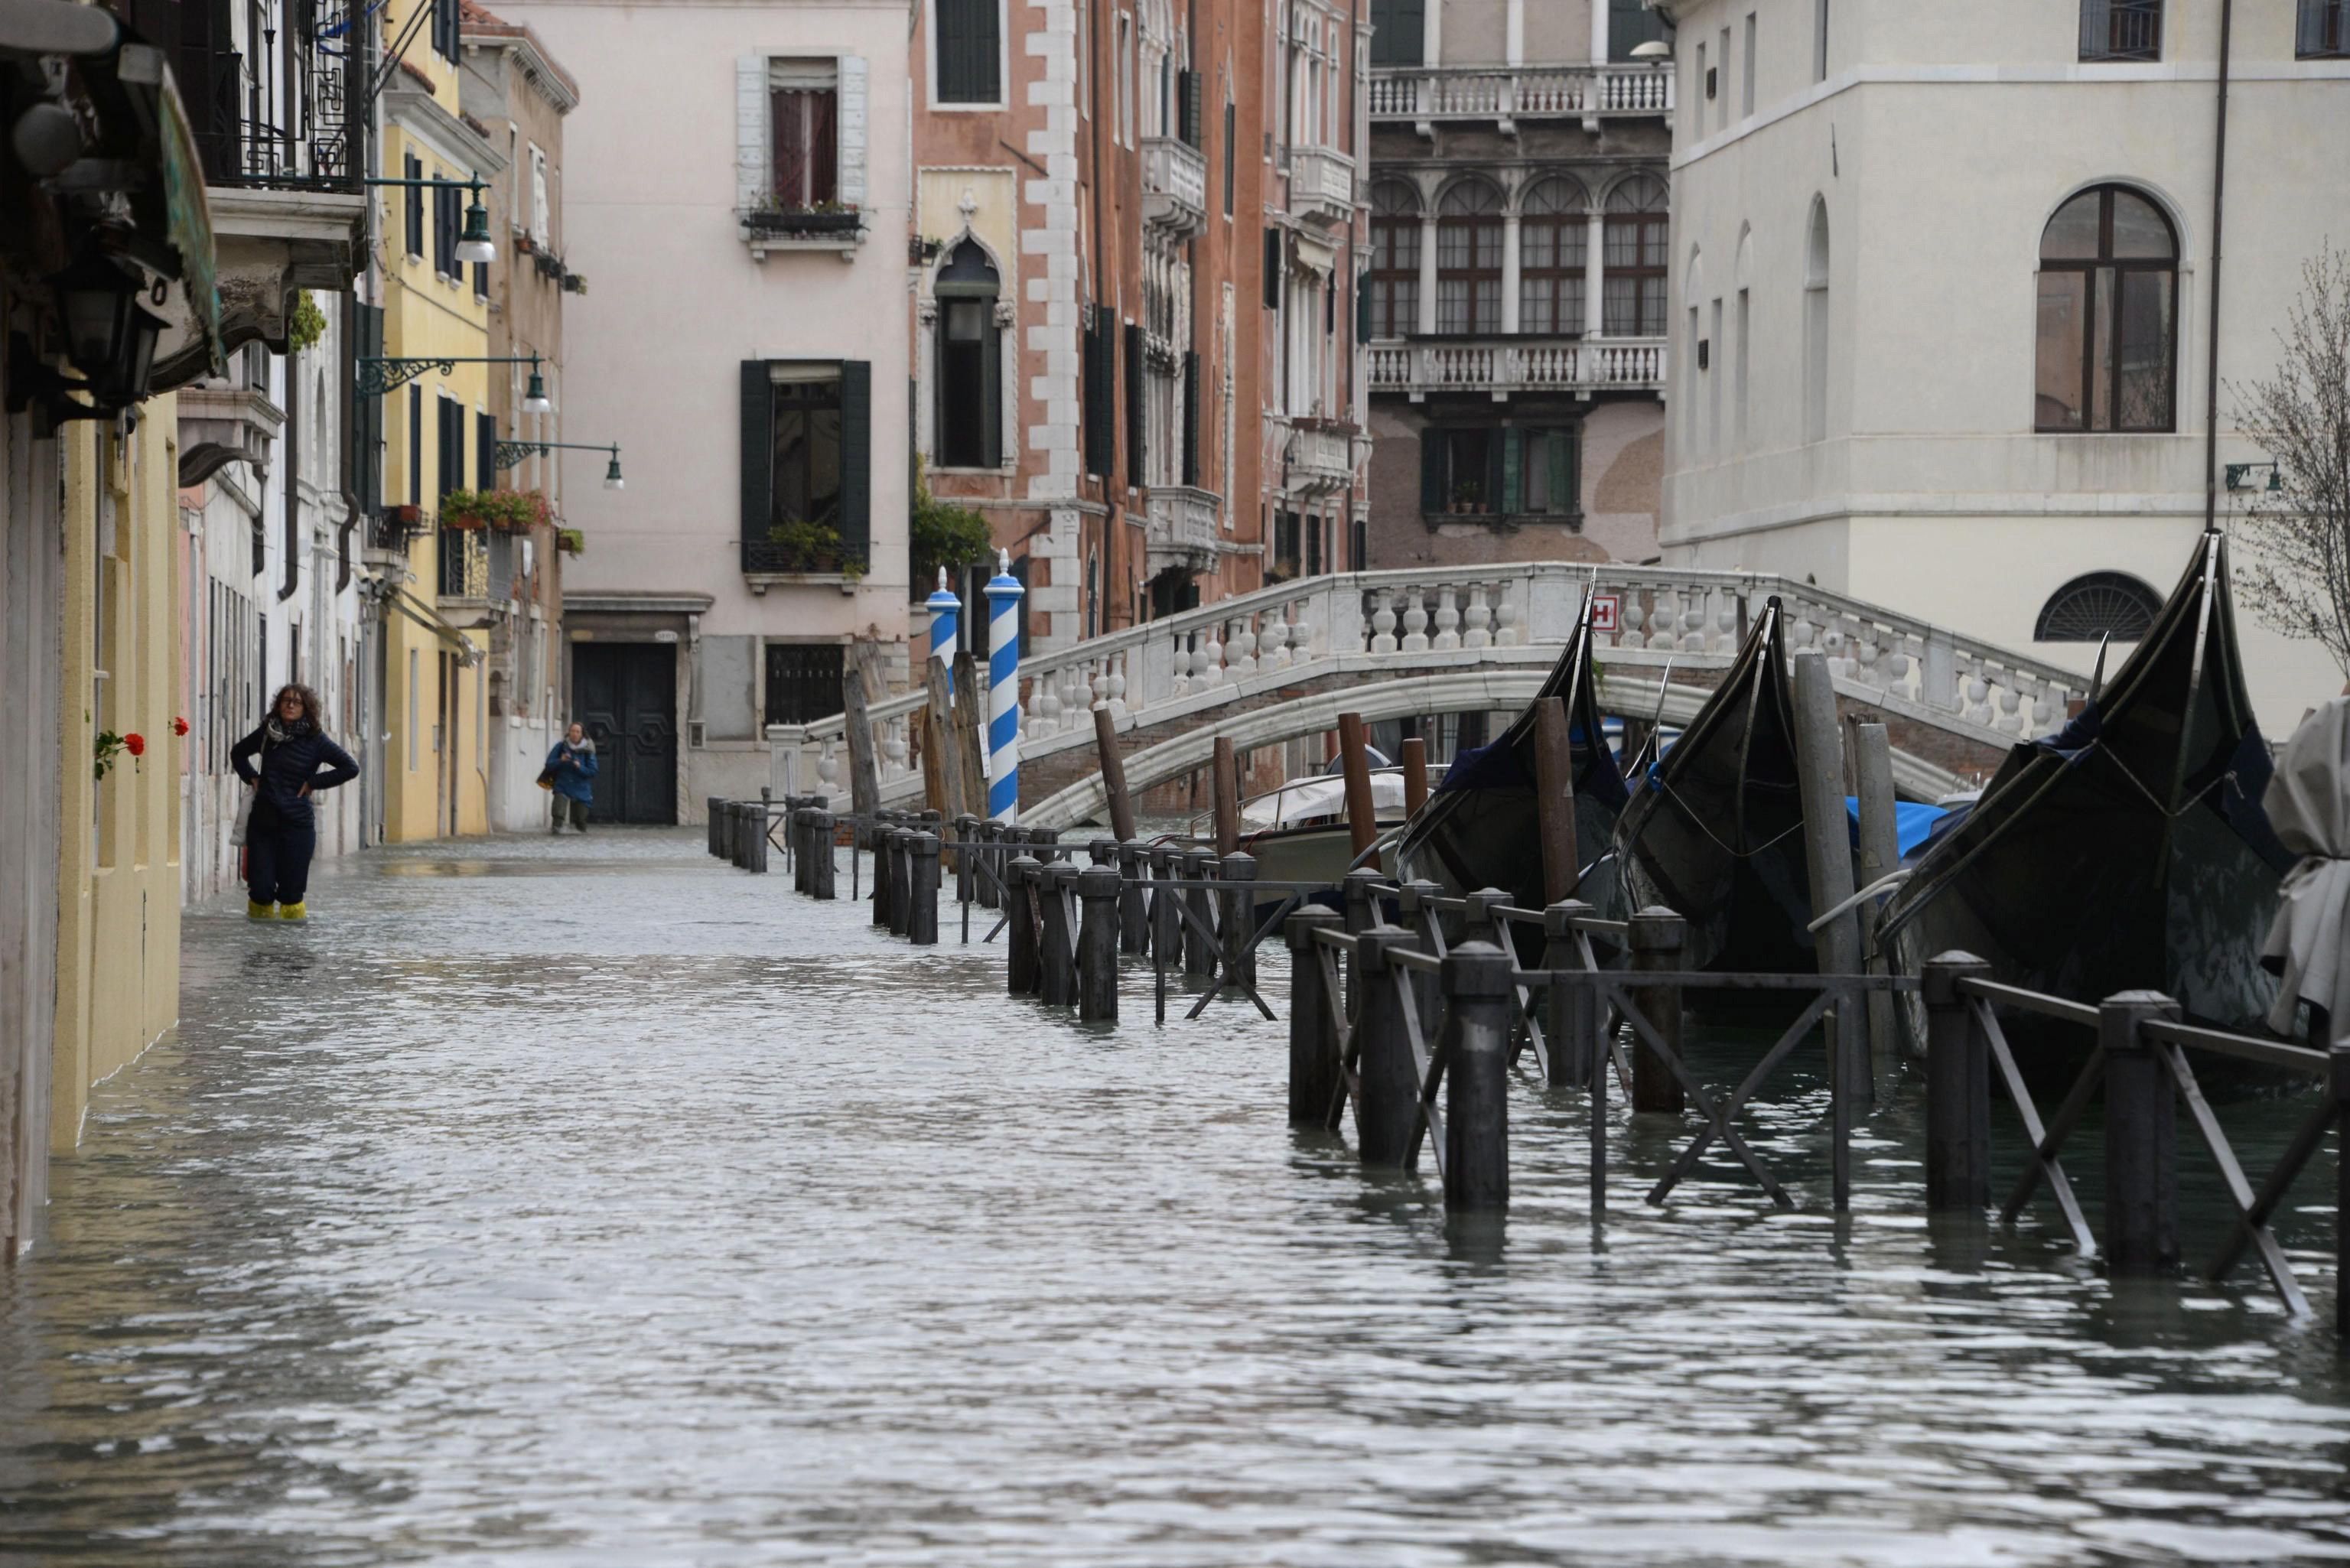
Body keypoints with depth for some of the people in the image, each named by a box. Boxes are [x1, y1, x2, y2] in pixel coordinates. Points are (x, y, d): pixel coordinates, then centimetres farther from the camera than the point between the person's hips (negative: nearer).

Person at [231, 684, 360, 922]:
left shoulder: (315, 740, -1)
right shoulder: (268, 732, 9)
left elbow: (350, 768, -6)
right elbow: (238, 753, 28)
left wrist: (314, 782, -6)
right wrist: (252, 778, 12)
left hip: (296, 823, -3)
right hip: (262, 821, 3)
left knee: (291, 891, -1)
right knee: (260, 889, -2)